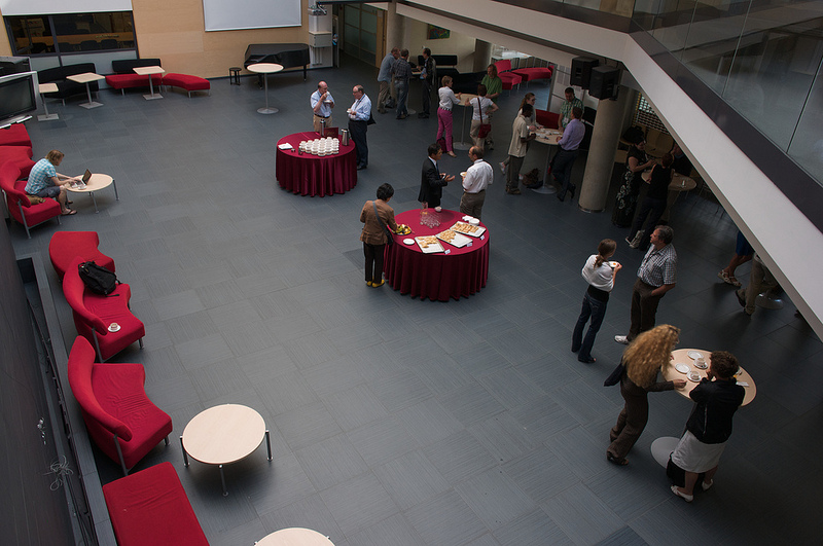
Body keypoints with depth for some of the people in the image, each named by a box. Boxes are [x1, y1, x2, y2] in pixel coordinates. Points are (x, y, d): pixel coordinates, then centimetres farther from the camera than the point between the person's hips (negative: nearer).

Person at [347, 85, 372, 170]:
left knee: (361, 144, 0)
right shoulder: (357, 99, 8)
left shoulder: (366, 102, -21)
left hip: (359, 125, -9)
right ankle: (357, 160, 35)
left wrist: (356, 113, -31)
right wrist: (350, 110, 11)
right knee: (355, 142, 20)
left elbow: (366, 117, -24)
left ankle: (363, 163, 12)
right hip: (352, 123, 9)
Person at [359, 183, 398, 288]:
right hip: (380, 239, -3)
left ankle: (369, 280, 40)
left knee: (368, 259, 23)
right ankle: (377, 281, 36)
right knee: (379, 260, 20)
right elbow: (393, 226, -9)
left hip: (367, 237, 3)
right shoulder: (389, 210, -23)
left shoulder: (368, 204, -17)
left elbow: (362, 219, -5)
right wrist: (397, 227, 14)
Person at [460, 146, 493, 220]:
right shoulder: (488, 166, -8)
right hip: (482, 195, 7)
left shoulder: (472, 170, -30)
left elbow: (466, 187, -23)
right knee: (477, 216, 24)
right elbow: (490, 182, 4)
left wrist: (463, 179, -4)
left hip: (470, 196, -7)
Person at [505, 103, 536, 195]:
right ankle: (512, 188, 15)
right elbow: (523, 140, -24)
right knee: (515, 170, 4)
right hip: (519, 151, -9)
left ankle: (509, 185, 31)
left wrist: (528, 135, 11)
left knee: (511, 169, 20)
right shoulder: (523, 123, -24)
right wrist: (532, 137, -8)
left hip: (512, 149, 9)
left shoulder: (517, 119, 5)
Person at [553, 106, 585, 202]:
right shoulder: (582, 126, 1)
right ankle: (562, 195, 21)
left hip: (565, 152, -8)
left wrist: (559, 141, -2)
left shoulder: (571, 125, -23)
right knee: (567, 173, 15)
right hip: (575, 152, 8)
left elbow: (564, 141, -25)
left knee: (556, 171, 9)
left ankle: (570, 186, 7)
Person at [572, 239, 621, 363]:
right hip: (599, 300, -7)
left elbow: (583, 273, 3)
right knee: (593, 328, 12)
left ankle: (576, 345, 47)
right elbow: (609, 288, -22)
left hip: (589, 293, 7)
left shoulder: (592, 258, -14)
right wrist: (615, 272, -13)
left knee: (582, 319, 26)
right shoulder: (606, 269, -33)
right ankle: (584, 355, 28)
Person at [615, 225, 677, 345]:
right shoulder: (655, 245, -10)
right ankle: (632, 337, 48)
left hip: (650, 290, -8)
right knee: (635, 313, 25)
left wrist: (651, 293, -16)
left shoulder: (669, 259, -34)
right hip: (640, 281, 8)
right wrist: (638, 281, 13)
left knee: (646, 319, 15)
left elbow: (670, 284, -27)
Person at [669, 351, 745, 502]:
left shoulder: (707, 390, -38)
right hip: (722, 435, 5)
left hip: (701, 436, -5)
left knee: (691, 464, 20)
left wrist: (707, 380, -7)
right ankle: (707, 482, 59)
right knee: (713, 461, 33)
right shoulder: (739, 391, -22)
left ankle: (687, 492, 41)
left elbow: (693, 395, -15)